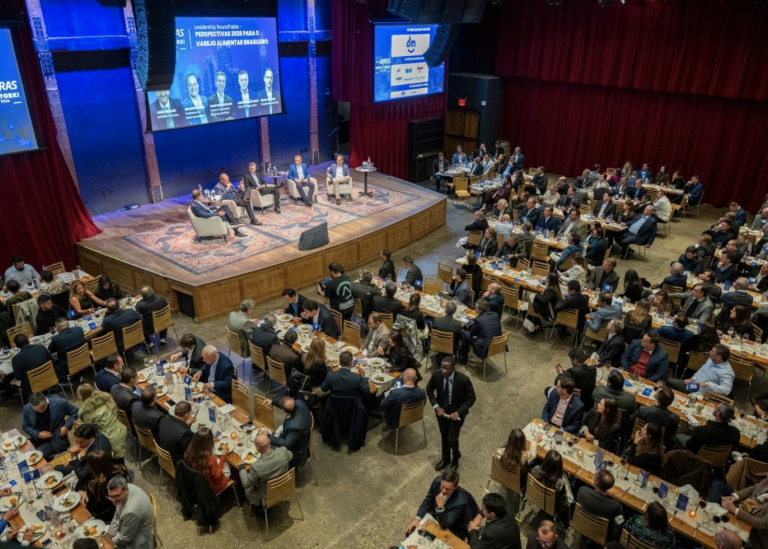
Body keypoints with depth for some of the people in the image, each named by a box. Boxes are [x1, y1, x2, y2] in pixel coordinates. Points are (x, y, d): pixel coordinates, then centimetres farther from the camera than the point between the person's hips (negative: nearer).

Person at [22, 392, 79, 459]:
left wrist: (67, 426, -16)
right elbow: (25, 426, 5)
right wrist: (37, 434, -13)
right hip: (37, 439, 5)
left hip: (55, 440, -5)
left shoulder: (59, 403, -17)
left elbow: (75, 412, -4)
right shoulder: (27, 409, -8)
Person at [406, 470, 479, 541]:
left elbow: (445, 525, -31)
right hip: (435, 516, 5)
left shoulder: (461, 501, -35)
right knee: (410, 530, -6)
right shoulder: (437, 481, -22)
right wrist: (417, 518, -13)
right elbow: (427, 501, -3)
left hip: (452, 530, -5)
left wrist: (440, 506, -45)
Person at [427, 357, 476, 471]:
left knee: (452, 439, -1)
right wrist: (436, 407, -13)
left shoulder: (463, 380, -29)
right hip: (441, 410, 3)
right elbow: (429, 390, -3)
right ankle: (445, 459, 46)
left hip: (456, 412, -3)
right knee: (444, 436, 19)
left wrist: (458, 412, -23)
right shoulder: (436, 375, -21)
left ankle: (455, 458, 33)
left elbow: (471, 398, -16)